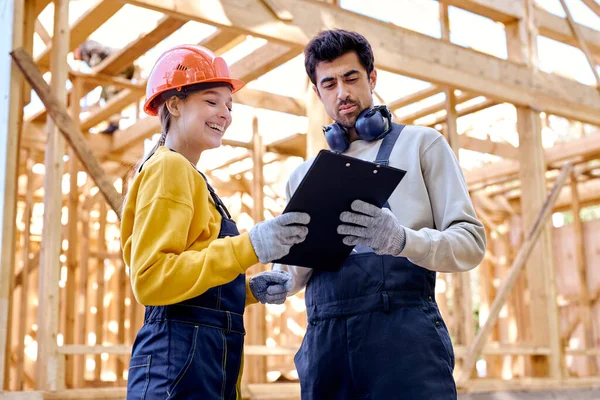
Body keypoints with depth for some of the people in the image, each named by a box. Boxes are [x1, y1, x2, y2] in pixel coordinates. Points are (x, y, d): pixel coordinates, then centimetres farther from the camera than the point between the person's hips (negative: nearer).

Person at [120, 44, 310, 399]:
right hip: (178, 359, -9)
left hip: (206, 359, 9)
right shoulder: (169, 167, -8)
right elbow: (150, 279, -19)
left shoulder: (188, 175, 20)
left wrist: (250, 289, 5)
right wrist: (249, 247, -24)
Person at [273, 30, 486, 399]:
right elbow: (289, 279, 18)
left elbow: (471, 242, 1)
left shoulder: (422, 144, 10)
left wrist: (402, 239, -18)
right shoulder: (303, 175, 20)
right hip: (325, 342, 3)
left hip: (404, 333, -3)